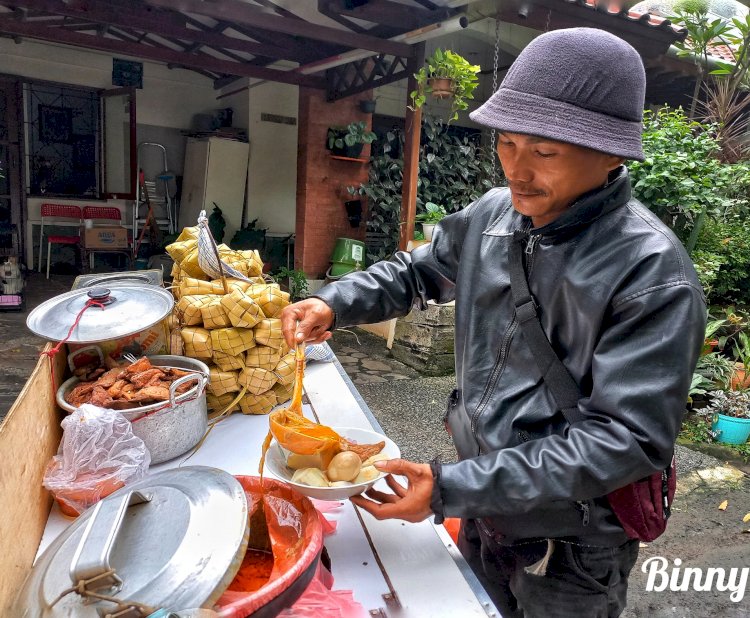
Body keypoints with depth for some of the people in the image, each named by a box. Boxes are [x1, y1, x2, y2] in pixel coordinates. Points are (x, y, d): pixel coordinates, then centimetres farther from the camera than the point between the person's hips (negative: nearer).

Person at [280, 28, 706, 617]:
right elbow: (419, 271, 8)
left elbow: (627, 438, -26)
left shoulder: (652, 273, -25)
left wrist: (453, 489, -29)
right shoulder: (492, 214, -7)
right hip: (481, 504, 5)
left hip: (569, 551, -4)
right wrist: (334, 303, -10)